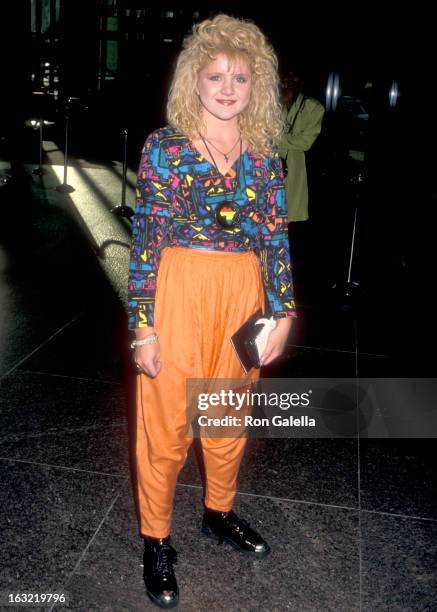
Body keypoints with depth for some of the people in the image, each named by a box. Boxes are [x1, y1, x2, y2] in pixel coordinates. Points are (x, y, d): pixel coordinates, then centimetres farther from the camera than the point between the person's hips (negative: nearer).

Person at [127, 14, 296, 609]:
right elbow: (146, 238, -8)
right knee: (166, 423, 6)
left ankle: (219, 513, 43)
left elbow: (276, 237, 7)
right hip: (179, 292, -4)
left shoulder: (264, 153, 5)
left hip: (243, 293, 4)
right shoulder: (166, 146, -6)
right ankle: (156, 541, 28)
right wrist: (144, 326, -12)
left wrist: (283, 311, 2)